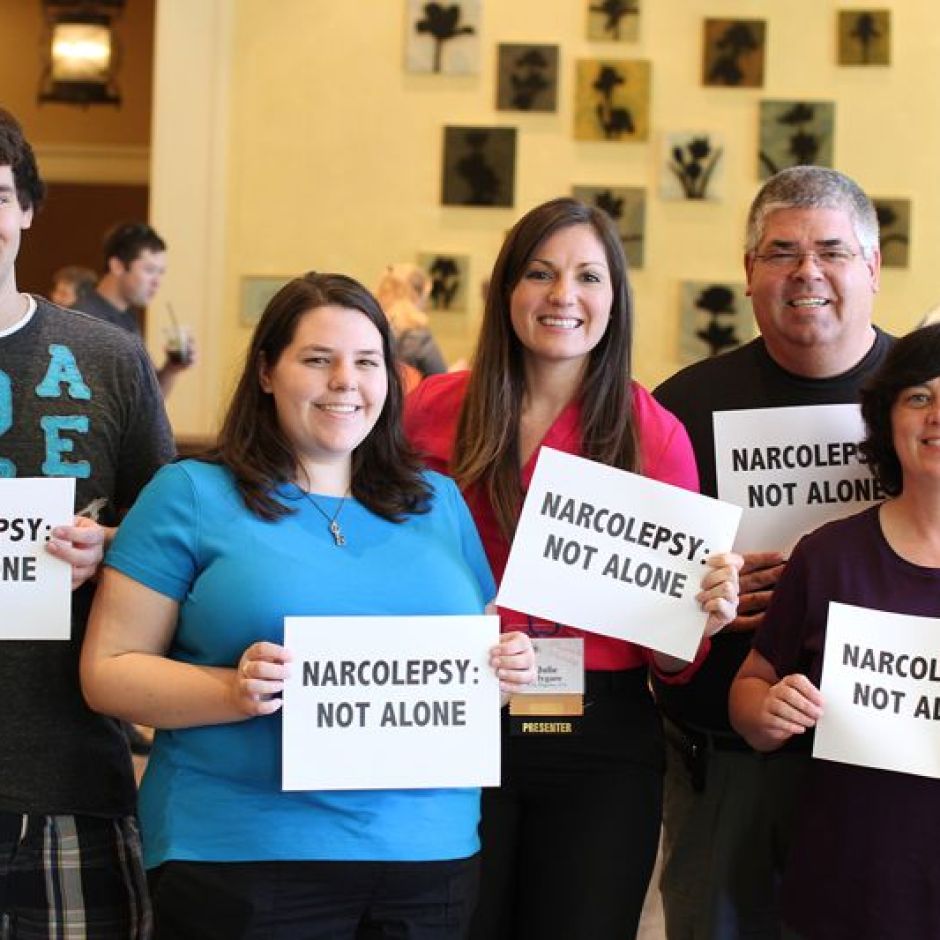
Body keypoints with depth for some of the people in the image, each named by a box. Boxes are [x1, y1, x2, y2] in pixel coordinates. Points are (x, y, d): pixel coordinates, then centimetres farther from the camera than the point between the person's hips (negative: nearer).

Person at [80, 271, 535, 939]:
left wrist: (508, 667, -4)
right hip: (242, 859, -4)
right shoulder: (192, 495, 0)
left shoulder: (438, 502, 12)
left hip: (430, 854, 4)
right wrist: (232, 692, -20)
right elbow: (108, 670, -3)